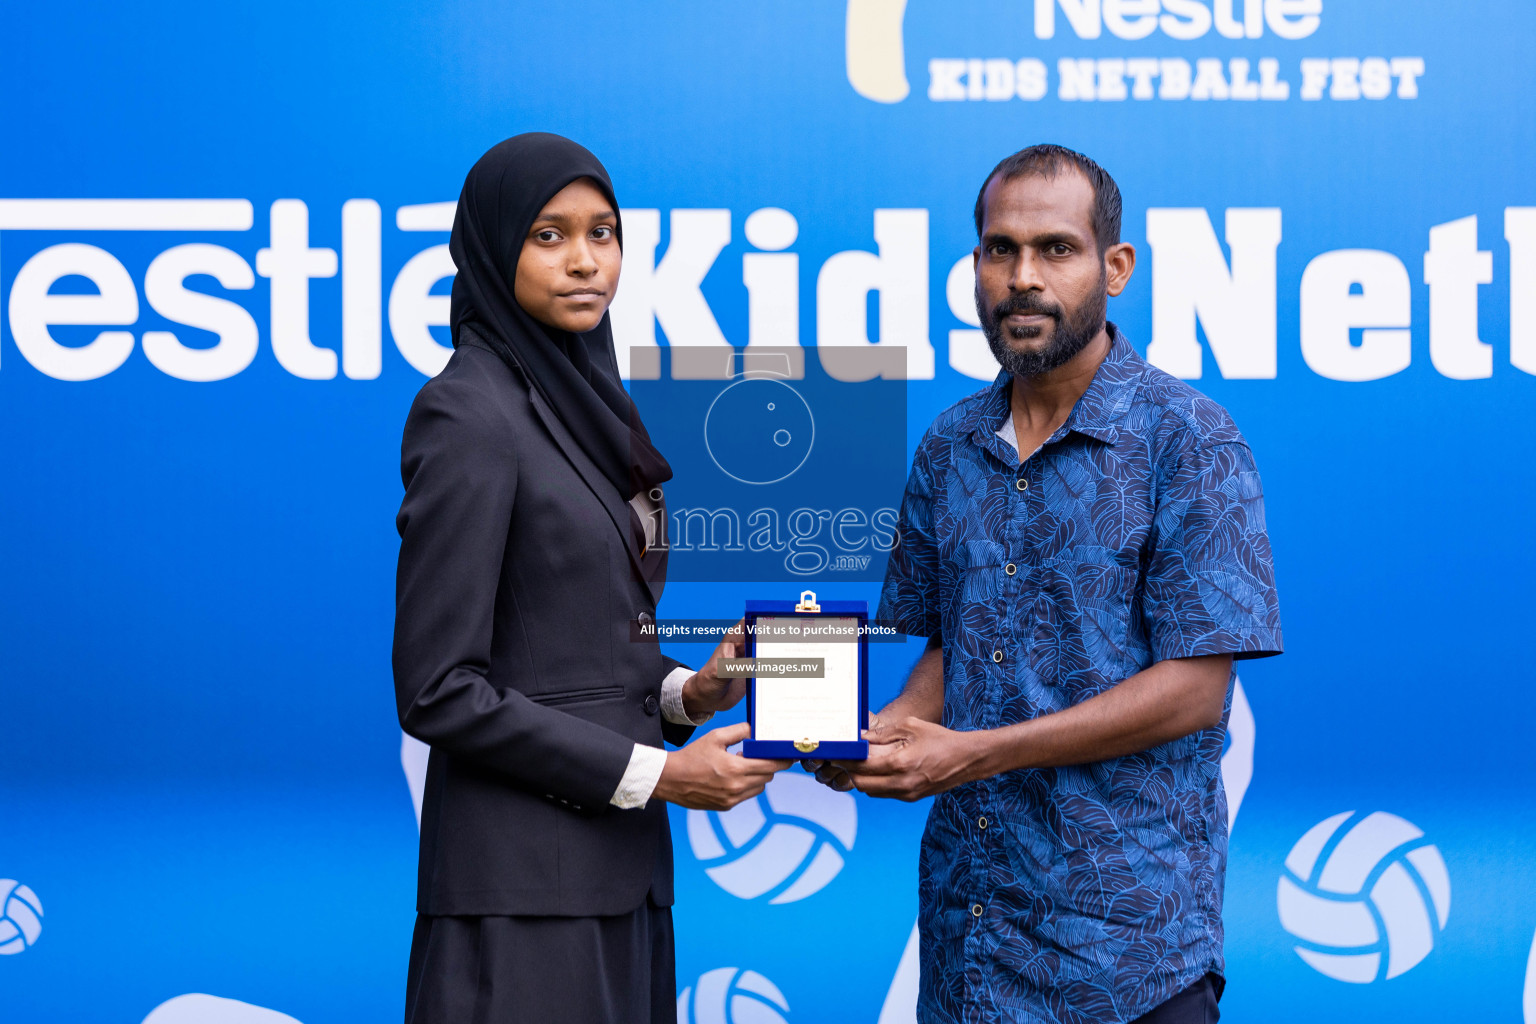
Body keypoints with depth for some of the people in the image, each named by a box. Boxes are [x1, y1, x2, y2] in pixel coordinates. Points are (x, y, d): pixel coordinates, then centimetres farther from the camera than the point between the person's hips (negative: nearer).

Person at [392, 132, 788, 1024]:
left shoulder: (584, 399, 11)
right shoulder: (470, 415, -13)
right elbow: (437, 689, -16)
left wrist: (683, 692, -1)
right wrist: (652, 774, -15)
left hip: (619, 864, 8)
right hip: (522, 882, -8)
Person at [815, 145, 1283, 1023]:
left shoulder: (1192, 443, -9)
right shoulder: (950, 448, 10)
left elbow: (1191, 690, -14)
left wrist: (975, 754, -18)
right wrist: (882, 733, -5)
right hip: (964, 910, 5)